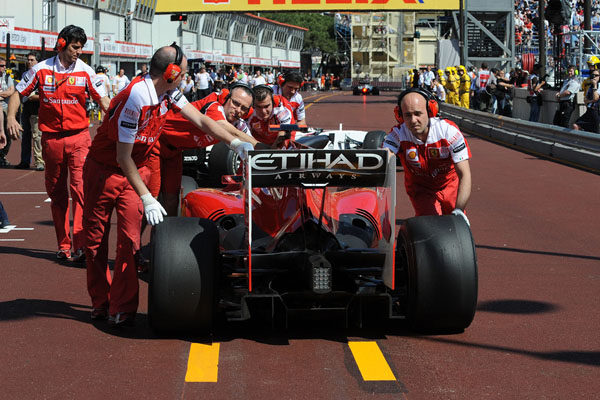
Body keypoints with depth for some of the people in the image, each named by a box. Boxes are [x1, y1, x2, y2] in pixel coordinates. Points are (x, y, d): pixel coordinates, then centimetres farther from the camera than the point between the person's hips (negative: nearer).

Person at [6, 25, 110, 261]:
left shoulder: (85, 72, 0)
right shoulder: (41, 70, 1)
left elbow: (102, 100, 3)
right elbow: (18, 93, 9)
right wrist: (11, 117, -6)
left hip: (78, 137, -2)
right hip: (51, 137, 2)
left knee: (80, 187, -15)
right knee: (56, 192, 7)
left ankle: (81, 243, -19)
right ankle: (63, 245, 16)